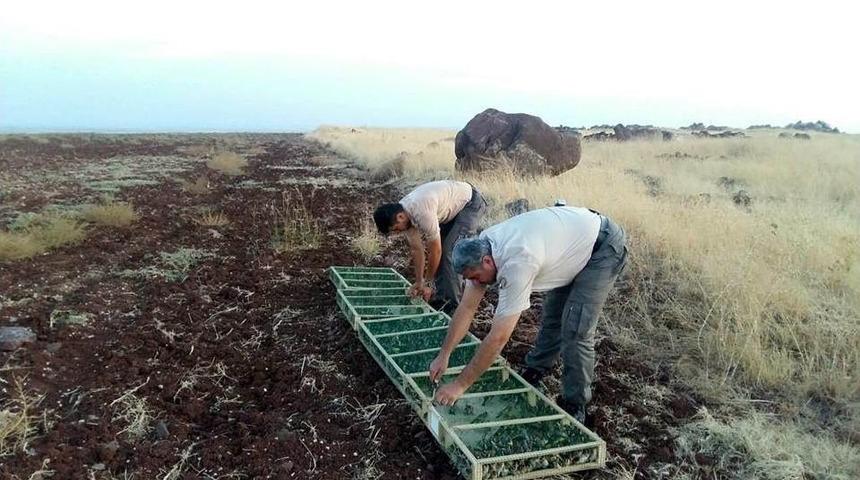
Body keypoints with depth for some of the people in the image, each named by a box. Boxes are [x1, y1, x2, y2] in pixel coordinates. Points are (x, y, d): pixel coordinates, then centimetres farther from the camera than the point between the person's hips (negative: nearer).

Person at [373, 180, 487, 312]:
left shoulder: (422, 213, -36)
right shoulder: (404, 213, -9)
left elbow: (435, 251, -26)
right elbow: (416, 249, -1)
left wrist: (427, 283, -14)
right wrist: (419, 282, 0)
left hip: (471, 203, -9)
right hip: (453, 205, 9)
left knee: (449, 251, -15)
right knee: (442, 249, 5)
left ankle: (452, 303, -6)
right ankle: (441, 296, 15)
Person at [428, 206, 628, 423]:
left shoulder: (516, 263, -38)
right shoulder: (480, 249, -13)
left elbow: (498, 337, -36)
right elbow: (466, 308, -6)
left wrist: (459, 385, -30)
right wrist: (443, 356, -7)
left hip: (604, 245, -8)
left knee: (575, 330, -13)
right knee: (552, 315, 16)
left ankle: (574, 406, 4)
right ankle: (533, 372, 35)